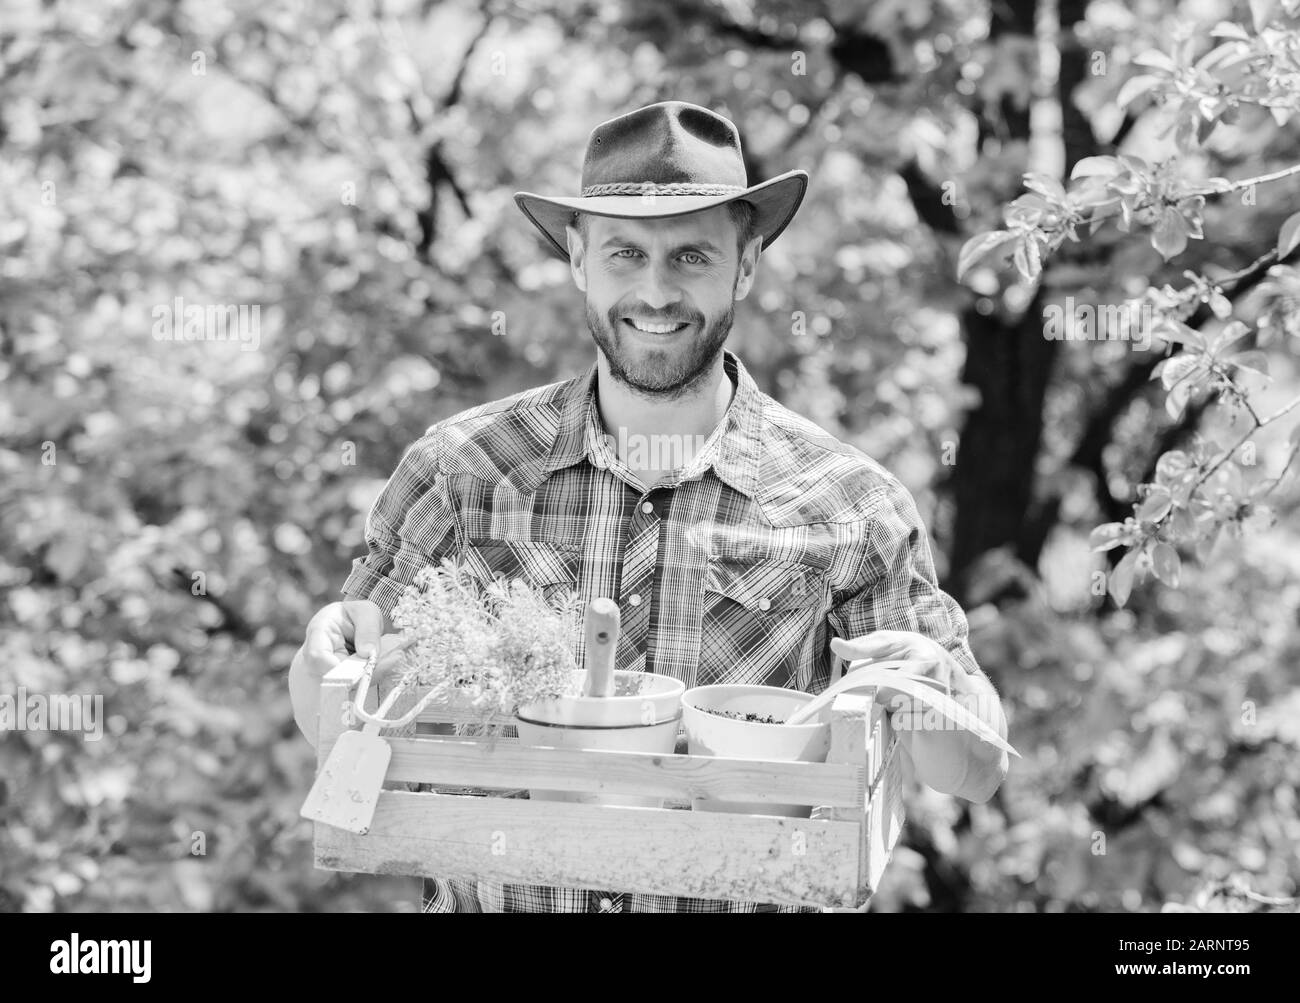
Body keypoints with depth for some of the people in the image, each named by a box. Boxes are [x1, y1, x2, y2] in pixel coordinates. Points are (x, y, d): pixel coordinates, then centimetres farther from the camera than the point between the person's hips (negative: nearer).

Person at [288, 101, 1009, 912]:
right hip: (489, 897, 1)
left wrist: (933, 698, -14)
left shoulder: (849, 504, 0)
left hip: (744, 894, 0)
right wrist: (332, 652, -11)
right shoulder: (460, 468, 1)